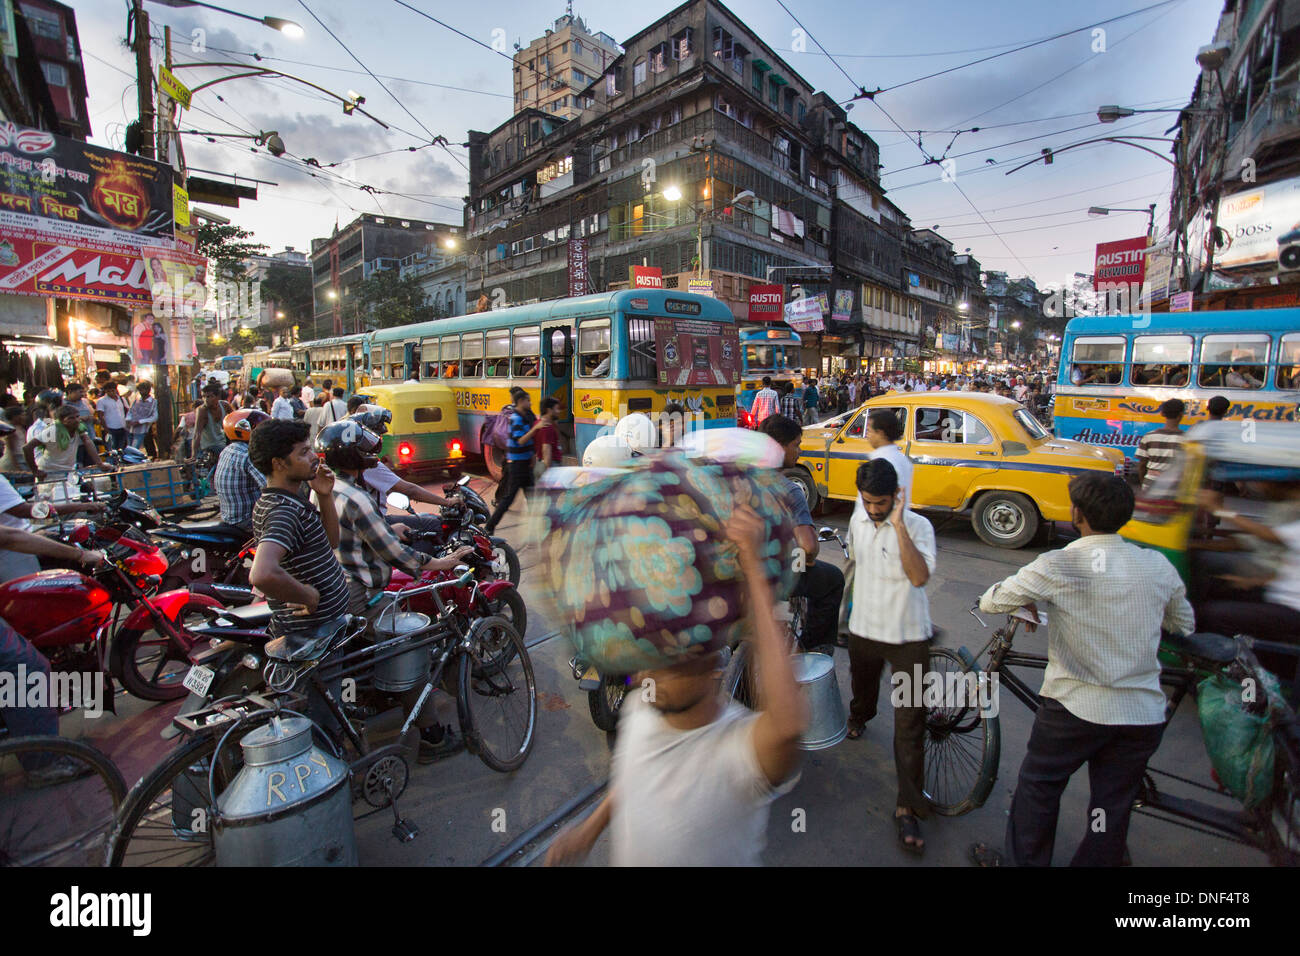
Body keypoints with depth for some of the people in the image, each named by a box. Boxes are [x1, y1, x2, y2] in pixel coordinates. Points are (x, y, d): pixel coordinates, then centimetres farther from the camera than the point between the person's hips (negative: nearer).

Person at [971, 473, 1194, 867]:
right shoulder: (1158, 565, -2)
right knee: (1112, 811, 18)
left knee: (1038, 787, 18)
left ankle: (1024, 861, 33)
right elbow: (1184, 625, 15)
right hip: (1144, 714, 4)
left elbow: (989, 602, -9)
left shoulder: (1057, 565, -17)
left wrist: (1027, 605, 11)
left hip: (1076, 706, -4)